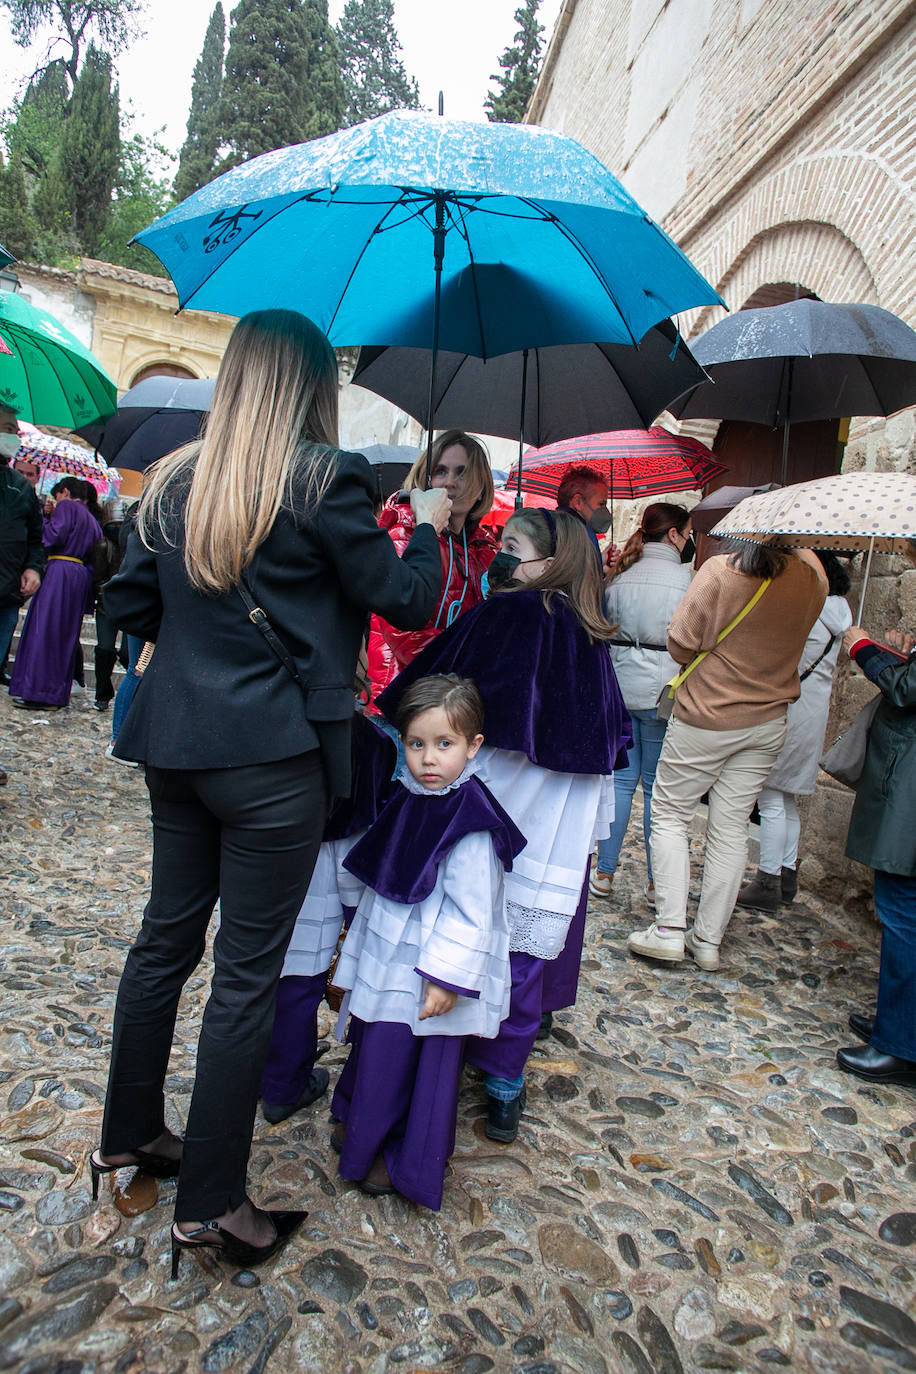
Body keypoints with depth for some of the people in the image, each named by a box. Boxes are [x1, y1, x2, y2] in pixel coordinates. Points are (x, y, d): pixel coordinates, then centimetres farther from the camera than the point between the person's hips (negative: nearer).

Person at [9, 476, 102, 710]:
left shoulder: (66, 506, -1)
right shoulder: (91, 519, 22)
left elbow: (55, 537, -13)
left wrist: (46, 517, 2)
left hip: (61, 571, -8)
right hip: (82, 575, 8)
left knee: (44, 629, -6)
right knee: (66, 636, 9)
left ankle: (37, 692, -8)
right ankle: (57, 694, 10)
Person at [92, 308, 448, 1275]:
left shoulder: (174, 482, 8)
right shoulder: (325, 478, -11)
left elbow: (130, 604, 12)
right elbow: (403, 599, -5)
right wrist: (427, 527, 12)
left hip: (176, 743, 7)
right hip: (273, 757, -7)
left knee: (165, 938, 20)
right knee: (246, 973, 4)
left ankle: (130, 1135, 39)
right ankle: (211, 1205, 19)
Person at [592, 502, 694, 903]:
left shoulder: (619, 576, 4)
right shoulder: (685, 578, -9)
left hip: (619, 688, 4)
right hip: (663, 692, -4)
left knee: (621, 779, 13)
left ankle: (604, 873, 17)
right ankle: (656, 884, 15)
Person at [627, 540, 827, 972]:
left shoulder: (721, 571, -17)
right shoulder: (813, 576, -4)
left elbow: (680, 645, -13)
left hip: (706, 718, -4)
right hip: (768, 723, 4)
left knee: (670, 814, 10)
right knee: (731, 828, 10)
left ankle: (669, 929, 6)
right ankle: (708, 940, 17)